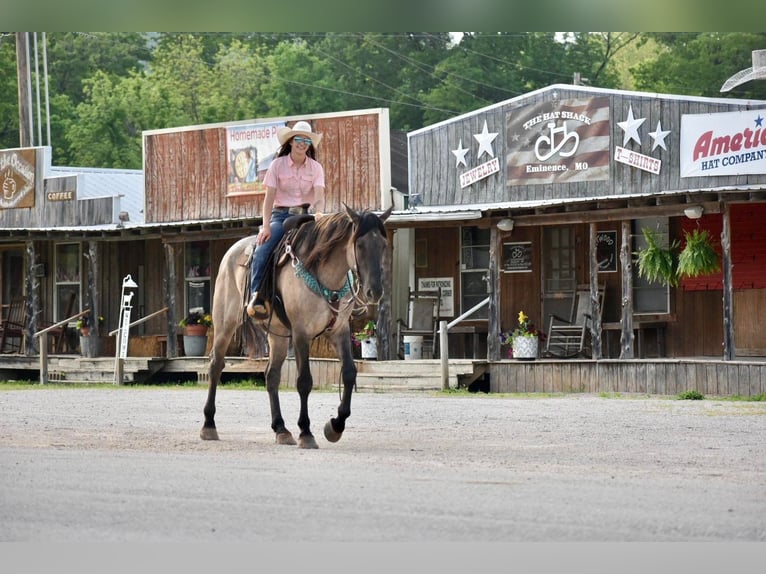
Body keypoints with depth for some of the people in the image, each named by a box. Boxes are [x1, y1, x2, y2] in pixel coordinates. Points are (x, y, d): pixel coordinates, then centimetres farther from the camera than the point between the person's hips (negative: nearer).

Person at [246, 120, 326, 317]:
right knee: (262, 251, -27)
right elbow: (269, 197, -3)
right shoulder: (278, 165, 2)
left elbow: (319, 196, -7)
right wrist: (266, 226, -15)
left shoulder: (316, 168, 6)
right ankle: (256, 295, -27)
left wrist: (318, 214, -30)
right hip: (280, 215, -1)